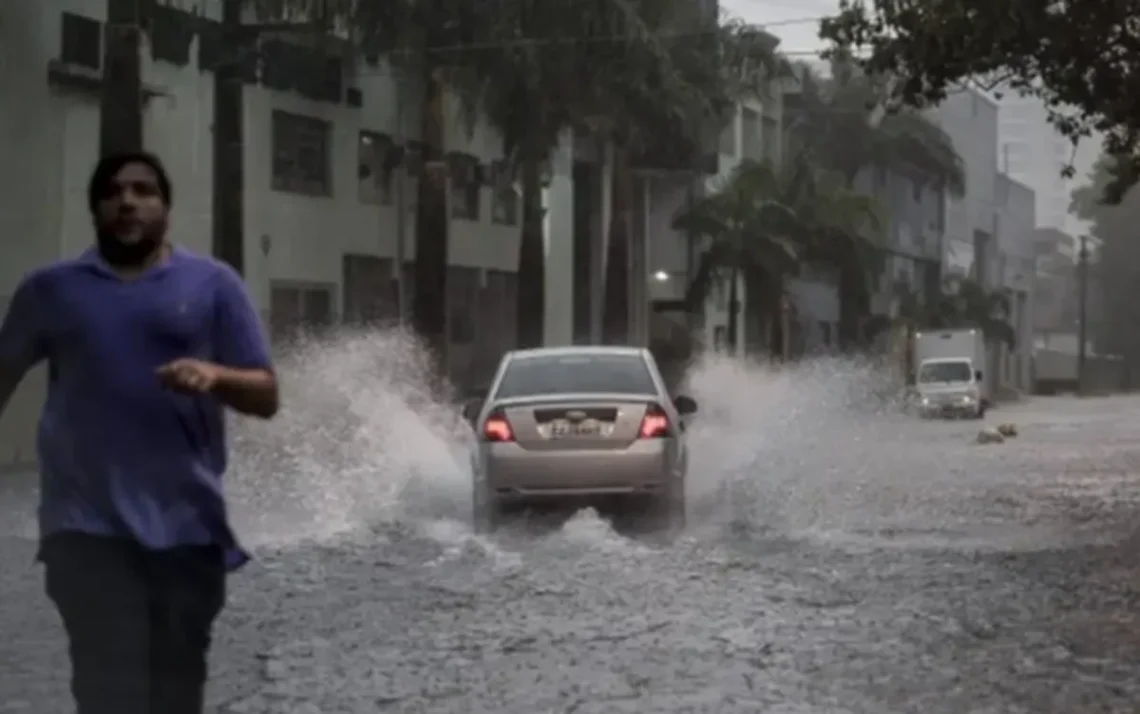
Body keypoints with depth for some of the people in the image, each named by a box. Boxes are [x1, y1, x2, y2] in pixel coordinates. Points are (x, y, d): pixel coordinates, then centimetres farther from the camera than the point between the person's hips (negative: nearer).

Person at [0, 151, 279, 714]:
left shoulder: (213, 284, 7)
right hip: (89, 525, -1)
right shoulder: (51, 289, 10)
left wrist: (216, 377, -17)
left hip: (187, 524, 1)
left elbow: (266, 396, 4)